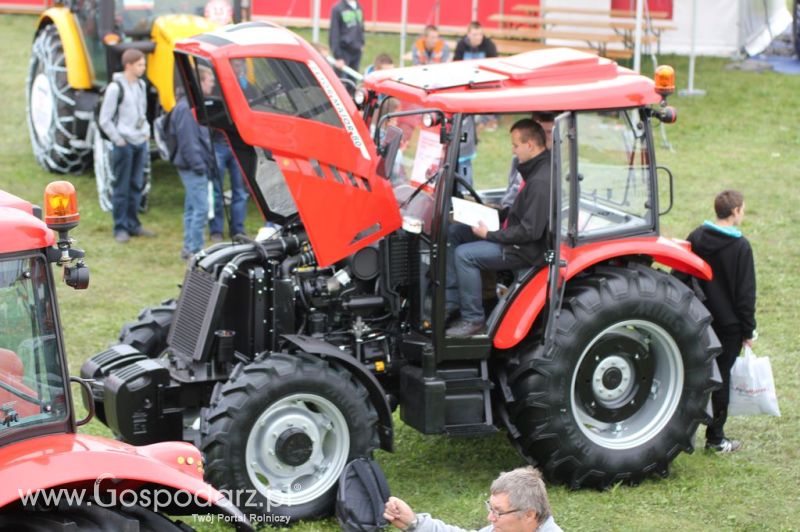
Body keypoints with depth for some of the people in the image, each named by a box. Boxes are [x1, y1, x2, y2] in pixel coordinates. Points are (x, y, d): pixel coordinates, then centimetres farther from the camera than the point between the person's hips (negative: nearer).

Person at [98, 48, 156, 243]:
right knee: (121, 188, -2)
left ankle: (133, 224, 20)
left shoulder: (141, 85, 10)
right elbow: (104, 120, -10)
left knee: (137, 185, 11)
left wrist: (146, 132, 11)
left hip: (140, 142, 7)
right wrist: (118, 140, -11)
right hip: (124, 144, -7)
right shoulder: (116, 88, -12)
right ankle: (120, 228, 4)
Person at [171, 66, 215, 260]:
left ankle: (189, 248, 20)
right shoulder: (187, 108, -17)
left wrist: (205, 161, 19)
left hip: (195, 167, 11)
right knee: (201, 208, -10)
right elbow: (188, 140, -21)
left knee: (192, 208, 14)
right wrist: (198, 164, -20)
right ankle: (195, 249, -7)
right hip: (194, 168, -11)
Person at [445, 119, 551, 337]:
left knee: (464, 254, -21)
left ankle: (473, 320, -11)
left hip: (527, 250, -11)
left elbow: (530, 231, -26)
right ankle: (450, 301, 8)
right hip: (516, 236, 11)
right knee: (453, 232, 9)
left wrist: (490, 235, -18)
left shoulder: (541, 182, -25)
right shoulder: (535, 169, 7)